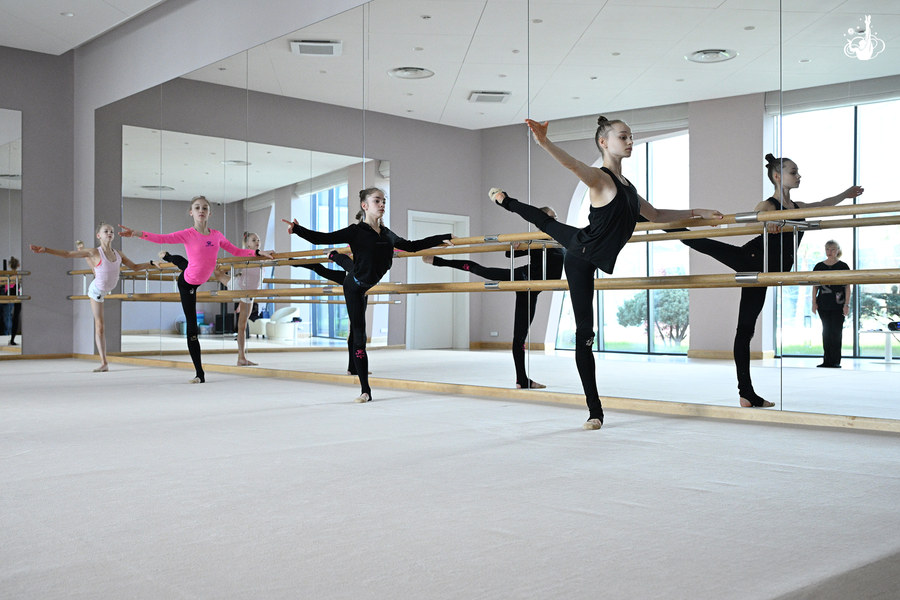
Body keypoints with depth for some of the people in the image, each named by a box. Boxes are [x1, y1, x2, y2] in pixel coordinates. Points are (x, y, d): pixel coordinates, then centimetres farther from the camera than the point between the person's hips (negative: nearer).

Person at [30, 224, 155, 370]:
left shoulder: (118, 254, -8)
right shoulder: (95, 252, -22)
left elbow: (135, 267, 4)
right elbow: (67, 254, -21)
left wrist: (152, 263, -4)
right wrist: (45, 250, -31)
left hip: (107, 289, 4)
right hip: (97, 291, -4)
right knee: (99, 326, -1)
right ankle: (104, 362, 2)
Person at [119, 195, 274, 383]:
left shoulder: (216, 235, -1)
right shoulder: (188, 234, -14)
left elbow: (236, 251, 8)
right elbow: (162, 238, -22)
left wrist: (258, 252, 4)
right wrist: (137, 233, -35)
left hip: (198, 281, 2)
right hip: (187, 284, -2)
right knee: (192, 327, -1)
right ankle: (200, 373, 3)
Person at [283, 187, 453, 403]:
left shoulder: (387, 234, 6)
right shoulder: (355, 231, -11)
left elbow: (412, 246, 21)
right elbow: (321, 238, -15)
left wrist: (443, 238, 27)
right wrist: (298, 230, -31)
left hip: (372, 287, 5)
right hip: (355, 288, -5)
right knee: (359, 335, -5)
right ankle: (365, 390, -3)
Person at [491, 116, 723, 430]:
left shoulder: (627, 186, 7)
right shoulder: (599, 178, -19)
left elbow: (656, 215, 19)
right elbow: (573, 164, -40)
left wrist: (697, 212, 21)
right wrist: (545, 143, -60)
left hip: (596, 259, 7)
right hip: (579, 257, -7)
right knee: (584, 332, -3)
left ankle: (505, 200, 55)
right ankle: (594, 410, 2)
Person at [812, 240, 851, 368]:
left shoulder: (843, 266, 1)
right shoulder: (819, 266, 9)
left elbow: (847, 287, 0)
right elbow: (815, 286, 11)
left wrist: (847, 304, -7)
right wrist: (814, 302, 3)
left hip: (838, 304, -3)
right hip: (823, 304, 3)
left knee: (836, 331, -3)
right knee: (826, 331, 5)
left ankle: (836, 361, 2)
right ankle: (827, 361, 10)